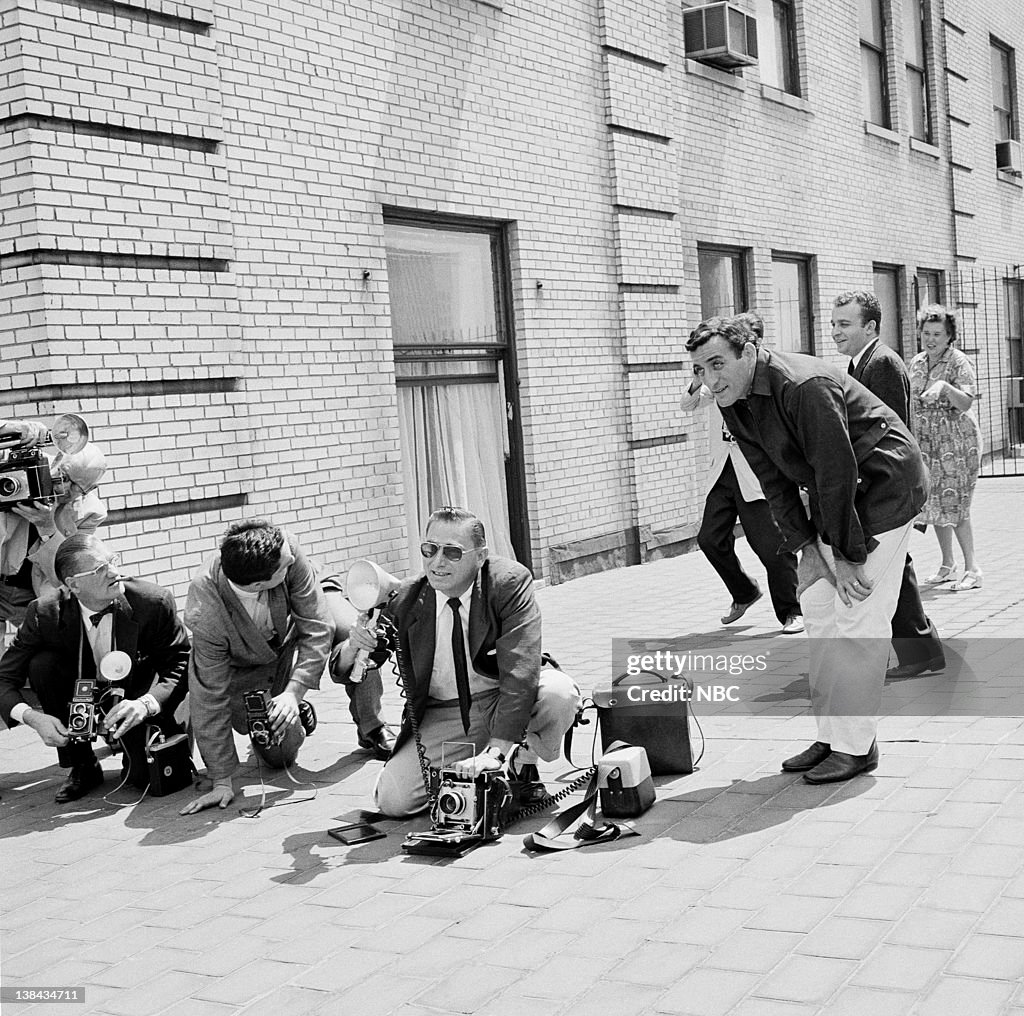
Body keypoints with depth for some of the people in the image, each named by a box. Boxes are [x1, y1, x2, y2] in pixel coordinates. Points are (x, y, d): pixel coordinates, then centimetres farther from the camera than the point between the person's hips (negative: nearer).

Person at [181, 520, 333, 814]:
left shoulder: (285, 548, -37)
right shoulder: (205, 614, -41)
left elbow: (317, 628, -27)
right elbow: (211, 698, -30)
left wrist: (293, 692, -37)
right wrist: (222, 781, -26)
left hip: (293, 640, 3)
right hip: (241, 668, -3)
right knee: (279, 756, -4)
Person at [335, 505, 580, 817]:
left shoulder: (509, 583, -16)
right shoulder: (406, 600, -6)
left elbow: (520, 672, -26)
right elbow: (345, 672, 2)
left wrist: (495, 752, -35)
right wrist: (353, 647, -24)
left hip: (506, 704, -2)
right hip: (442, 718, 2)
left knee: (558, 692, -33)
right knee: (392, 800, -17)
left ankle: (524, 767, -2)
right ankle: (460, 775, 14)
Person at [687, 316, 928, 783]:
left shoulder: (804, 386, -29)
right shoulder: (732, 403, -2)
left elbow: (839, 472, -27)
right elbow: (773, 479, 3)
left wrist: (849, 555, -22)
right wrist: (806, 544, -4)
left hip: (883, 485, -9)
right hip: (831, 497, 9)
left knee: (857, 617, -10)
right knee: (818, 609, 8)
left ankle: (856, 745, -2)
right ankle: (830, 737, 16)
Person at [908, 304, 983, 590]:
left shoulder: (959, 363, -10)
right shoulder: (916, 363, 10)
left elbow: (966, 403, -21)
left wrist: (944, 386, -38)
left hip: (958, 443, -6)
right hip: (926, 444, 7)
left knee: (955, 505, -9)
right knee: (935, 504, 9)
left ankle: (972, 568, -2)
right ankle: (947, 566, 20)